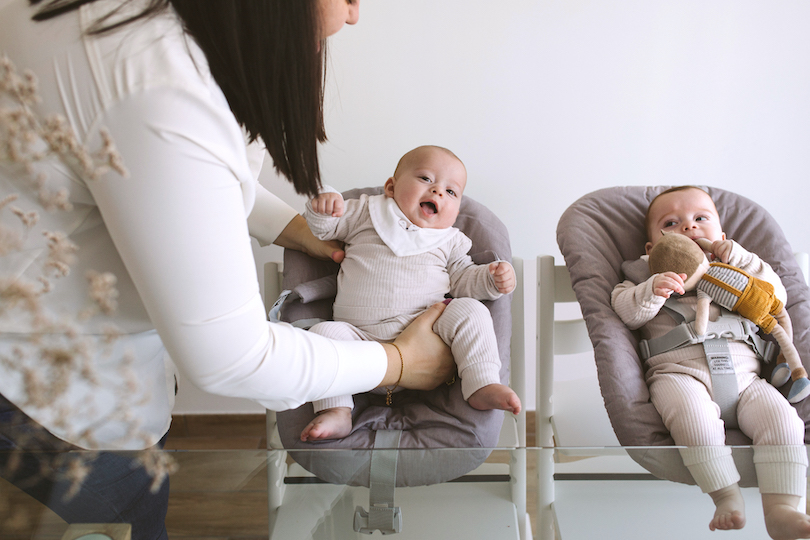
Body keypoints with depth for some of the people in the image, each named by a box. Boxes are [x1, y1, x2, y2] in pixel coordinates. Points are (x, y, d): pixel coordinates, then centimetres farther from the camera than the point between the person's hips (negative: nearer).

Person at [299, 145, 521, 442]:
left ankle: (482, 386, -27)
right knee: (324, 332, -26)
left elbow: (463, 280, 18)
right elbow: (324, 227, 18)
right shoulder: (367, 212, 17)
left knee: (470, 311, -22)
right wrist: (324, 206, -6)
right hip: (362, 337, 0)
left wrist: (491, 278, -3)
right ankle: (336, 413, -25)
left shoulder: (450, 241, 20)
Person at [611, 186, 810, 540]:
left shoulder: (732, 271, 30)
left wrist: (741, 258, 8)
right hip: (679, 371, -3)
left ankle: (780, 509, -22)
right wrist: (652, 290, -15)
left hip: (742, 373, 3)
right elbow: (626, 311, 4)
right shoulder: (649, 273, 20)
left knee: (781, 416, -23)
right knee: (693, 413, -35)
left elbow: (775, 296, 17)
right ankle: (727, 497, -24)